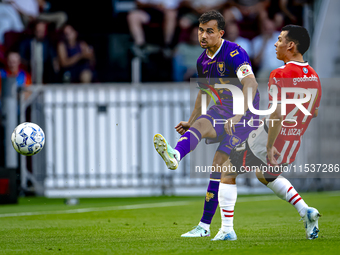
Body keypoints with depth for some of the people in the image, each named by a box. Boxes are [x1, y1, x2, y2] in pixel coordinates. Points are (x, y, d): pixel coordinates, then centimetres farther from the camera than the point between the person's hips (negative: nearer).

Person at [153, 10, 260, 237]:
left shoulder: (234, 53, -17)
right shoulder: (203, 61, 9)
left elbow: (250, 84, -30)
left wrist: (239, 116, -41)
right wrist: (190, 122, 24)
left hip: (245, 113, -7)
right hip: (221, 111, 7)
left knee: (220, 165, -14)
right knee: (200, 125, -28)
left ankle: (205, 225, -12)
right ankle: (175, 156, -59)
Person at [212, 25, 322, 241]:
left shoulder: (280, 75, -20)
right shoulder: (314, 77, 2)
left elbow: (277, 114, -26)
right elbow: (314, 112, 13)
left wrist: (270, 146, -22)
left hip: (268, 140, -7)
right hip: (294, 143, 7)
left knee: (228, 172, 10)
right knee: (268, 176, 33)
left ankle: (227, 230, 4)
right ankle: (305, 211, 14)